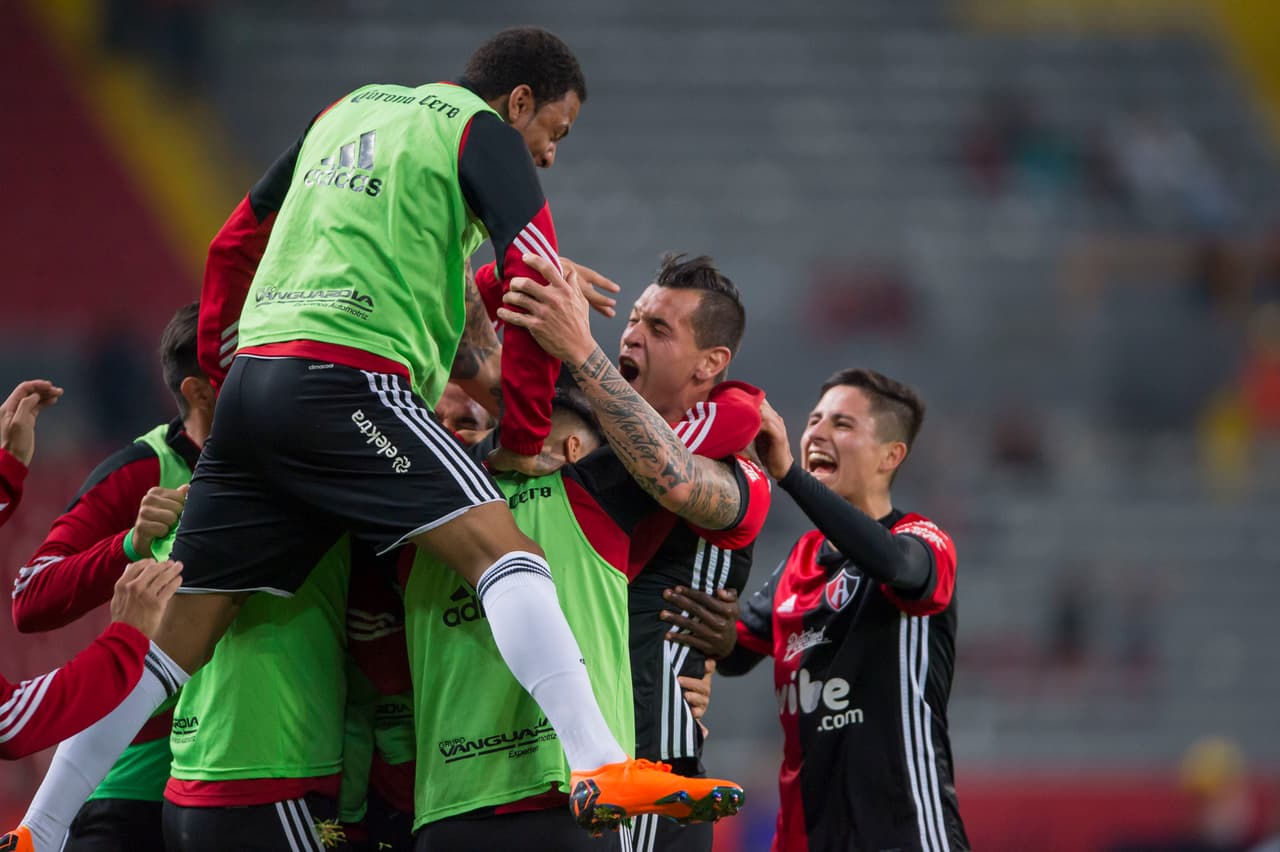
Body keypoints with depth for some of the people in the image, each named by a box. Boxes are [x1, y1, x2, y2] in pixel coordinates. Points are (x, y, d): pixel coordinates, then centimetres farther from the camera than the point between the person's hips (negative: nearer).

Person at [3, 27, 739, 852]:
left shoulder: (349, 110, 27)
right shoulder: (480, 132, 4)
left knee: (182, 633, 13)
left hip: (252, 381, 8)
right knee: (501, 545, -17)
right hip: (347, 376, -8)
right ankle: (599, 768, -36)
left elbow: (233, 245, 33)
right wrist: (524, 436, 0)